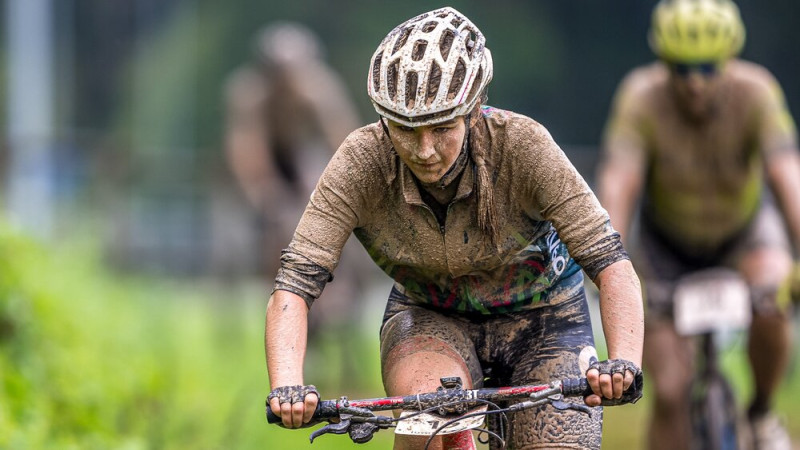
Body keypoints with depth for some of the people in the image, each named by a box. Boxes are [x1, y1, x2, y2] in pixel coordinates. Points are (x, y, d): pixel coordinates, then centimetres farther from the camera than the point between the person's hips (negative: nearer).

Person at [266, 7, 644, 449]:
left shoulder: (521, 144, -29)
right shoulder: (362, 161, -26)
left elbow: (610, 263, -32)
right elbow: (294, 282, -30)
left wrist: (624, 362, -50)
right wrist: (286, 385, -48)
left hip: (539, 320, 1)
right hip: (428, 318, 0)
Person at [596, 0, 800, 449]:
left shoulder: (756, 92, -29)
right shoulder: (642, 98, -30)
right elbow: (618, 182, -37)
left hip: (746, 228, 0)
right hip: (667, 239, 0)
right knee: (671, 391, -8)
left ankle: (762, 413, -2)